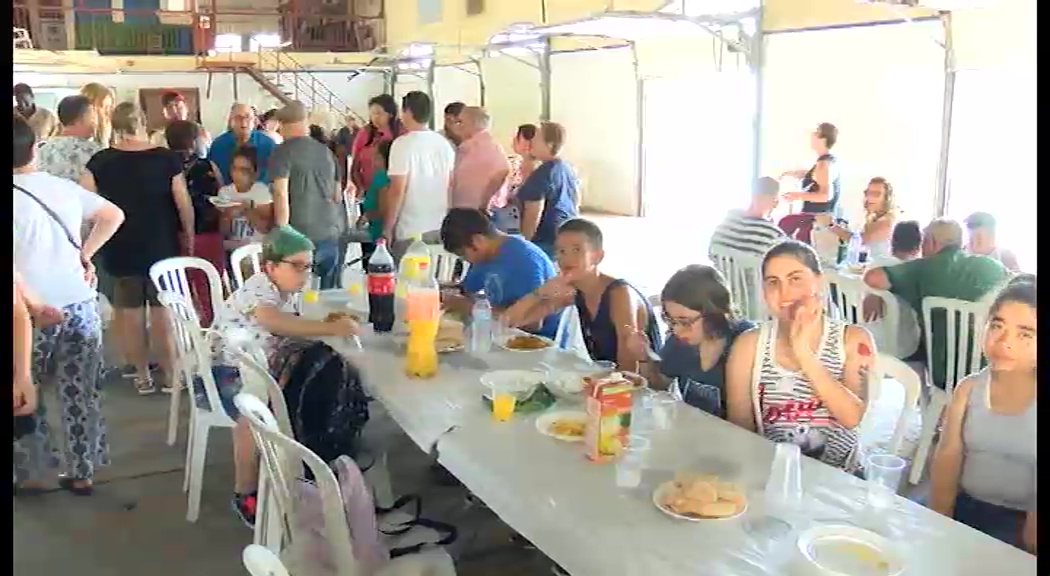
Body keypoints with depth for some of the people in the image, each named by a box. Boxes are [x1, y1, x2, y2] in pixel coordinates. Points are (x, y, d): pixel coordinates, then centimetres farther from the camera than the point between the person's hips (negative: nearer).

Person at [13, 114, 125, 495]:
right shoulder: (65, 187, 2)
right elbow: (113, 215, 15)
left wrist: (32, 303, -18)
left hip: (33, 314, -4)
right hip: (81, 305, 4)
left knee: (24, 397, 16)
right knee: (80, 395, 13)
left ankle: (30, 475, 26)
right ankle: (81, 473, 23)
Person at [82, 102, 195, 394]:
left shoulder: (101, 161, -4)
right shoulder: (167, 158, -8)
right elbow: (184, 203, -5)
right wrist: (189, 236, 8)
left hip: (120, 248, 1)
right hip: (162, 246, -1)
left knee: (130, 311, 11)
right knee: (164, 310, 7)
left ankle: (142, 375, 19)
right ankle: (171, 374, 13)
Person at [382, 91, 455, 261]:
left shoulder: (403, 144, -12)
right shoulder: (444, 143, 7)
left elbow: (397, 190, -15)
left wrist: (387, 229, -8)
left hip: (411, 230, -6)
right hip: (441, 227, 6)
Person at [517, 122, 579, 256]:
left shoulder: (542, 174, -19)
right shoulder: (567, 168, 10)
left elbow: (533, 214, -21)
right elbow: (576, 200, 20)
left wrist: (525, 242, -15)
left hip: (547, 238, -9)